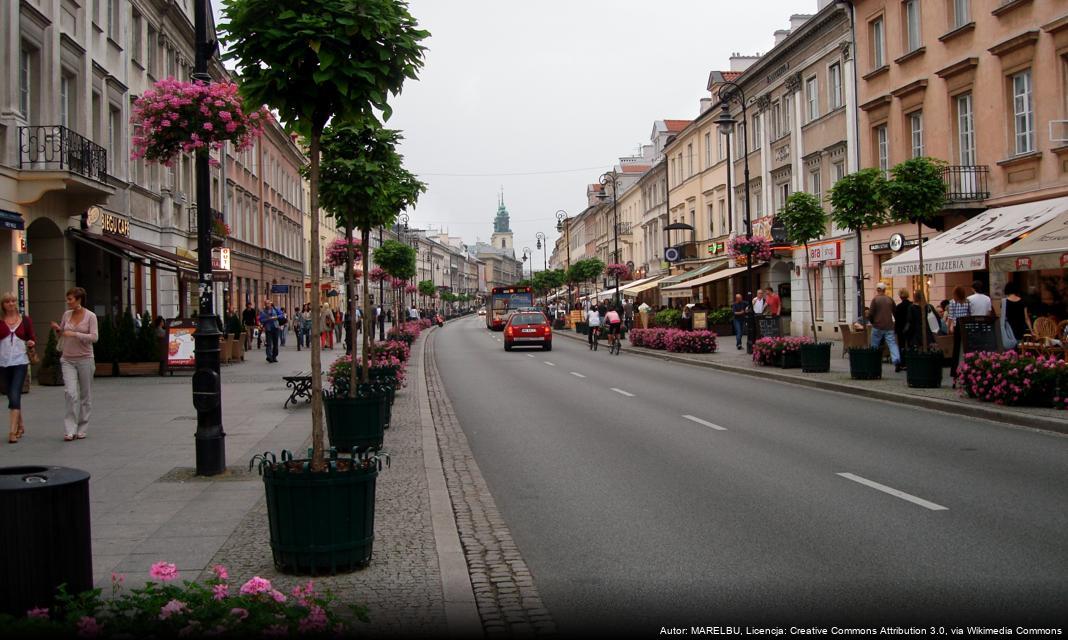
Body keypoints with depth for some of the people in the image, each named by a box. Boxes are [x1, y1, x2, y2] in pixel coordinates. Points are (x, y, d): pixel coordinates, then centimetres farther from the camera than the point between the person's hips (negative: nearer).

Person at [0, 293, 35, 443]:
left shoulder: (25, 320, 4)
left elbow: (33, 338, 9)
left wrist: (31, 343, -11)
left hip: (20, 362, -2)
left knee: (14, 396, -13)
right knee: (12, 396, 12)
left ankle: (13, 431, -15)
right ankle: (20, 426, 28)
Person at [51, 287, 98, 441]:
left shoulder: (90, 316, -4)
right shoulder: (66, 314, 7)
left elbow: (94, 337, -12)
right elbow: (61, 335, 18)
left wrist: (75, 334, -20)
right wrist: (57, 329, -4)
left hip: (85, 359, -2)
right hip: (67, 360, 2)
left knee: (85, 395, 5)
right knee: (70, 392, -12)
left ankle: (82, 429, 16)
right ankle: (70, 430, -11)